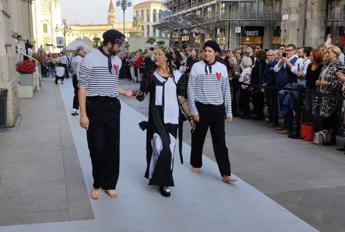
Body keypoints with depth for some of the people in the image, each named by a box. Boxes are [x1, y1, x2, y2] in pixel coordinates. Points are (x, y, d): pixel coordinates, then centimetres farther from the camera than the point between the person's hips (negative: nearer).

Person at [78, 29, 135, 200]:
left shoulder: (117, 60, 9)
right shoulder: (90, 59, -9)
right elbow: (83, 88, -10)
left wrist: (125, 92, 12)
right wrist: (83, 114, -14)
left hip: (113, 106, 5)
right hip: (95, 107, -5)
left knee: (113, 147, 9)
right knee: (98, 147, 2)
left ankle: (110, 184, 25)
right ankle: (97, 184, 23)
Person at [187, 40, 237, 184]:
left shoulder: (222, 68, 4)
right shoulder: (197, 67, -4)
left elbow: (226, 90, 8)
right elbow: (191, 89, -3)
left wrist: (229, 111, 7)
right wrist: (193, 110, -8)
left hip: (218, 108, 2)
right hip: (201, 107, -1)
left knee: (220, 141, 1)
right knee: (198, 138, 12)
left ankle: (225, 173, 3)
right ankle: (196, 164, 33)